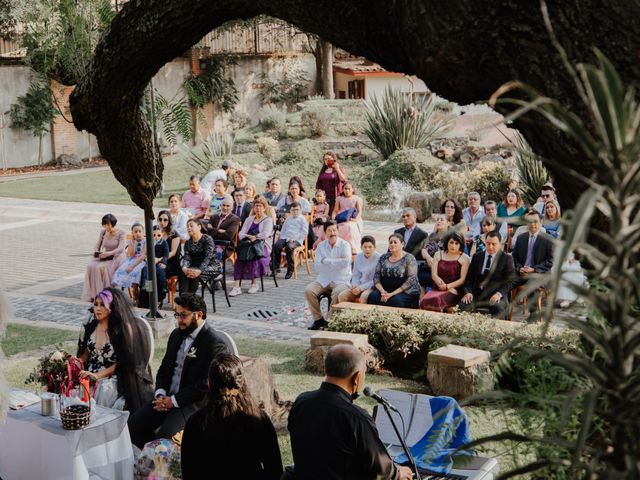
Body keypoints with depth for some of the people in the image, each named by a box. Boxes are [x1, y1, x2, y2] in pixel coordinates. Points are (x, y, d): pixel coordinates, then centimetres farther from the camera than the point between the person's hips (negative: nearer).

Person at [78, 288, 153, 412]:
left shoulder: (124, 328, -7)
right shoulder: (91, 325, 9)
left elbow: (123, 361, -9)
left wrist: (98, 375, -17)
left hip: (113, 378, -4)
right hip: (89, 375, 5)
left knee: (103, 391, -33)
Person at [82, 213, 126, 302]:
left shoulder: (121, 233, -8)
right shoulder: (103, 232, 7)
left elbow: (120, 248, -20)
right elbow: (98, 245, 12)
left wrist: (108, 253, -36)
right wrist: (96, 252, -12)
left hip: (117, 257, -5)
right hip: (105, 257, 5)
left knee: (102, 267, -34)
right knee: (91, 265, -24)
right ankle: (91, 294, -22)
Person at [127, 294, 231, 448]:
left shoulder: (216, 344, -13)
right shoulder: (176, 334, 14)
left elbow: (205, 385, -17)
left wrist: (174, 401, -16)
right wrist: (160, 394, -1)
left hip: (195, 402, -8)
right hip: (167, 397, 8)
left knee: (165, 435, -29)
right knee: (132, 425, -7)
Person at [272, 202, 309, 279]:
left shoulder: (302, 219, 9)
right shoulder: (288, 219, 27)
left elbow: (304, 232, -2)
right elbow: (283, 230, 31)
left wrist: (295, 238, -12)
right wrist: (281, 237, 10)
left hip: (296, 240, -5)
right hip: (285, 238, 5)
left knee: (289, 247, -37)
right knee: (276, 246, -26)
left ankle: (290, 270, -27)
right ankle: (276, 266, -18)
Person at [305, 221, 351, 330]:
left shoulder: (345, 245, -3)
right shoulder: (321, 246, 5)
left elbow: (346, 262, -21)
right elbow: (317, 266, -6)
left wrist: (326, 261, -14)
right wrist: (336, 263, -14)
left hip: (341, 280, -4)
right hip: (323, 280, 4)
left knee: (337, 293, -34)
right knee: (308, 291, -19)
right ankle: (318, 319, -5)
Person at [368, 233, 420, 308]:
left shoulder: (409, 258, -2)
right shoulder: (383, 258, 12)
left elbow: (411, 280, -10)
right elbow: (376, 277, 9)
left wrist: (393, 294, -17)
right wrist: (382, 291, -12)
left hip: (406, 292, -4)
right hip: (385, 290, 4)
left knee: (396, 300, -36)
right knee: (373, 296, -27)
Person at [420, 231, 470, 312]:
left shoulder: (464, 258, 7)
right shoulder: (438, 255, 17)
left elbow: (462, 279, 0)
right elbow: (434, 275, 8)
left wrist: (447, 286, -11)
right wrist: (442, 284, -10)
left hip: (453, 290, -3)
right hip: (437, 288, 3)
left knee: (437, 300, -35)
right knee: (425, 301, -31)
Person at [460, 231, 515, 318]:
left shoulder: (507, 259, 7)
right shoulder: (477, 256, 17)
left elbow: (509, 280, 0)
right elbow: (470, 277, 13)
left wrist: (499, 294, -18)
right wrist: (468, 292, -6)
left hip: (496, 295, -2)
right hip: (477, 294, 3)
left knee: (498, 308, -36)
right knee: (463, 305, -28)